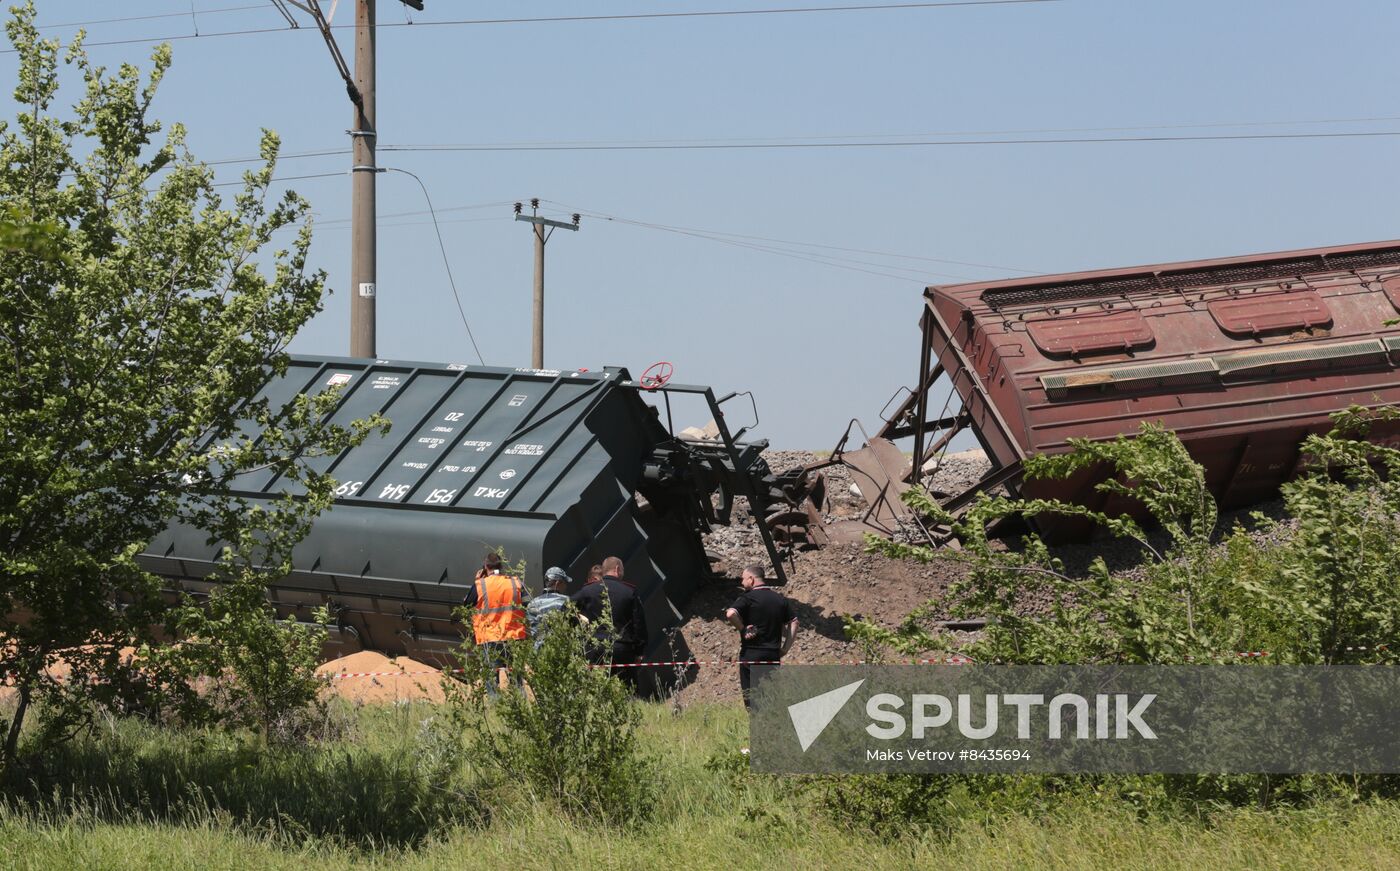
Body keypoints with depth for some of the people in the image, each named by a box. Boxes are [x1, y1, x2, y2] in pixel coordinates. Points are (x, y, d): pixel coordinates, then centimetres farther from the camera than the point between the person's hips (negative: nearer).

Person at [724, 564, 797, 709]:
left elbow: (730, 614, -25)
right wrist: (785, 649, 9)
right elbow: (794, 622, 11)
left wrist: (742, 629, -10)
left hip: (751, 653, -5)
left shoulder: (748, 598, -7)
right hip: (773, 655, 5)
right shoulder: (780, 598, 11)